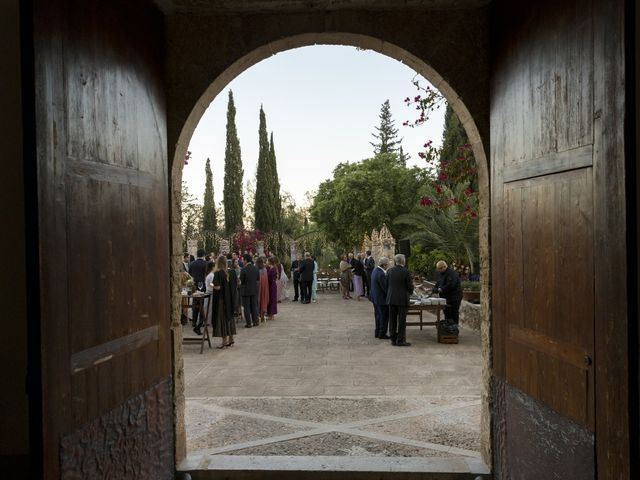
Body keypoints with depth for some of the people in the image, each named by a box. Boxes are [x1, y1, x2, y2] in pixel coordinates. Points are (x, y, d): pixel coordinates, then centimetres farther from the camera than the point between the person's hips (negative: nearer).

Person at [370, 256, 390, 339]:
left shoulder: (375, 270, 3)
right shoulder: (381, 274, -27)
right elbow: (385, 288, -22)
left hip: (375, 297, 10)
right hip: (381, 298, -10)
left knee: (378, 316, 19)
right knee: (384, 316, 4)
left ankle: (378, 333, 28)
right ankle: (382, 334, 13)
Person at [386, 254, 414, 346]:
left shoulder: (389, 271, 0)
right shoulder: (405, 272, -13)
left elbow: (387, 284, 7)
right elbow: (410, 286, -7)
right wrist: (410, 292, 14)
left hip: (391, 299, 5)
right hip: (402, 299, -5)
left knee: (392, 320, 10)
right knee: (401, 321, 2)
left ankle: (393, 339, 16)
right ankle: (400, 340, 5)